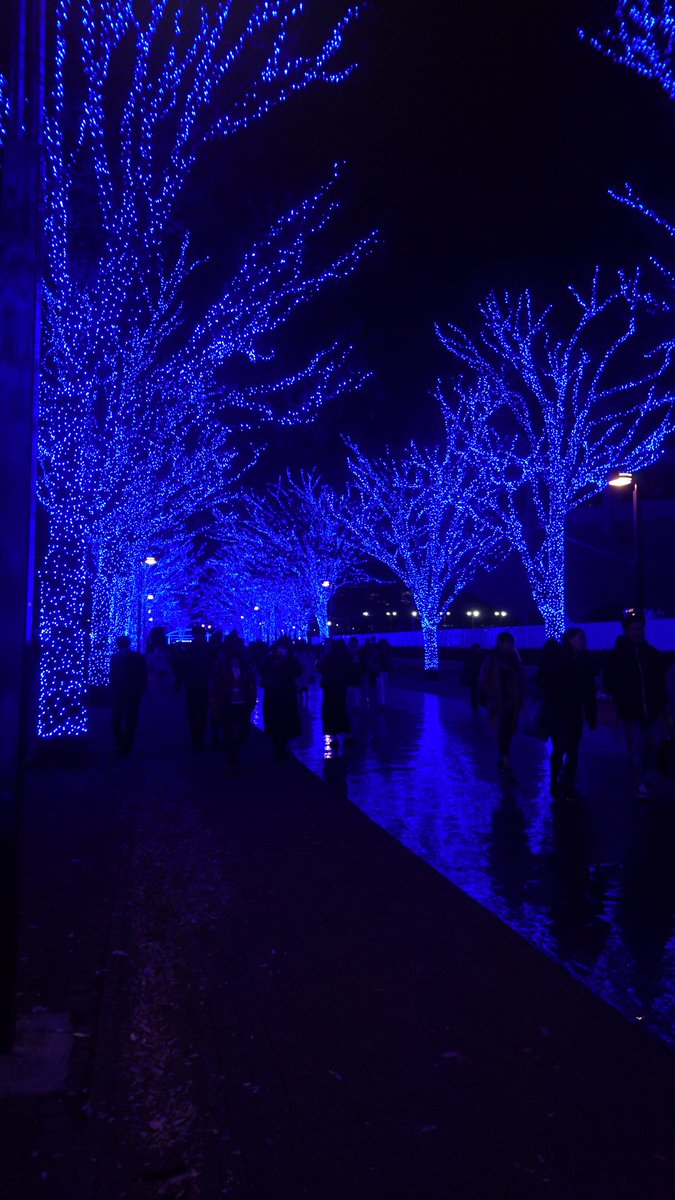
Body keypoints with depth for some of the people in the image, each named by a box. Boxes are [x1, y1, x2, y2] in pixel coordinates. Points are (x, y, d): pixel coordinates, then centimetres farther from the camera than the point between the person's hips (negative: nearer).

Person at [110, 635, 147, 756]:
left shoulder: (138, 658, -1)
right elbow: (113, 676, 7)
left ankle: (126, 747, 9)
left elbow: (143, 677, 2)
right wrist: (113, 690, -3)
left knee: (130, 722, 3)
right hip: (118, 694, 1)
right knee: (116, 721, -2)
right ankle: (119, 745, 12)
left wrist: (139, 691, -5)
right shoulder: (115, 657, 2)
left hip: (133, 695, -1)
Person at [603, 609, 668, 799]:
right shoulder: (617, 655, -4)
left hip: (653, 710, 3)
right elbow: (608, 681, 4)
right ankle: (640, 785, 10)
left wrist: (663, 703, 7)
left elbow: (661, 681, 9)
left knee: (653, 746, 12)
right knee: (636, 750, -2)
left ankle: (644, 776, 34)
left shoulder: (652, 653, 3)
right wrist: (620, 698, -4)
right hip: (631, 712, -3)